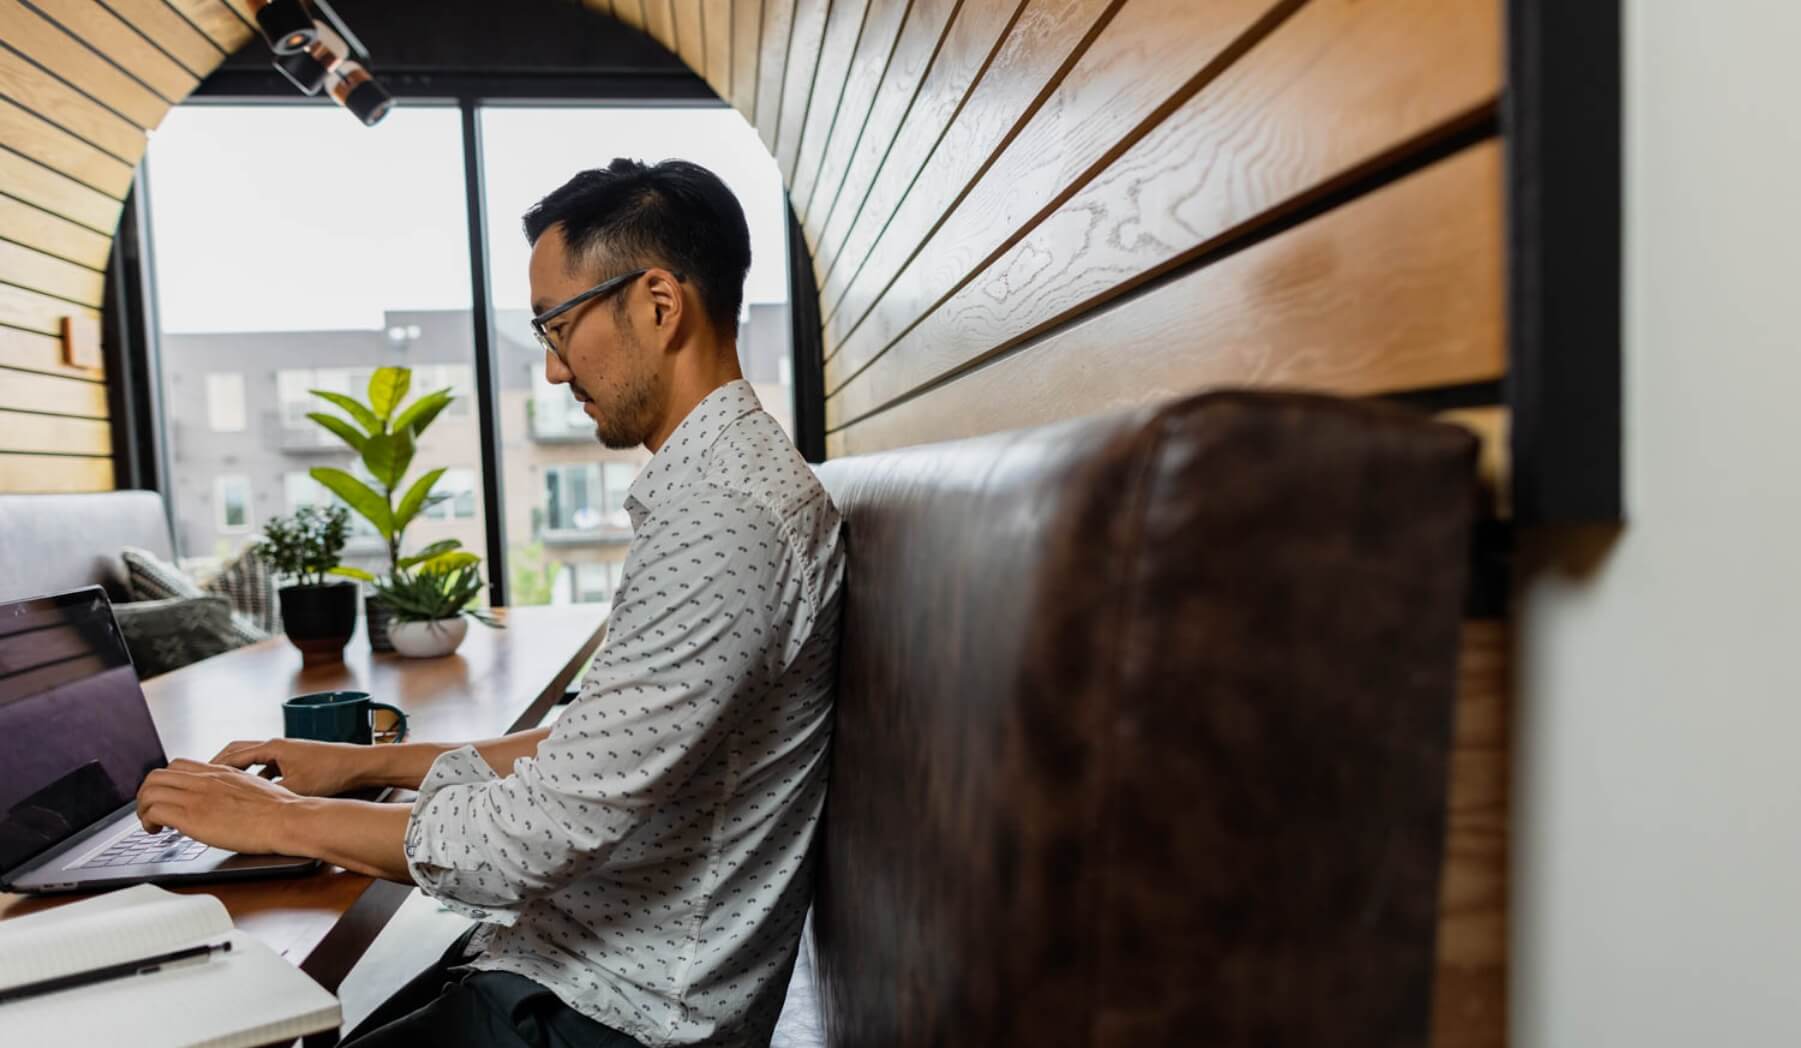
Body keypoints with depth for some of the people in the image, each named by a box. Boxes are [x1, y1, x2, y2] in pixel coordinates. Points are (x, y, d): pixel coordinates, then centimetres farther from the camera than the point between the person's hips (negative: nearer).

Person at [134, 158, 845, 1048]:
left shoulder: (725, 517, -25)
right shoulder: (719, 485, 10)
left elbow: (546, 829, -25)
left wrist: (282, 819, -10)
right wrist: (374, 763, 9)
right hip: (582, 953, 9)